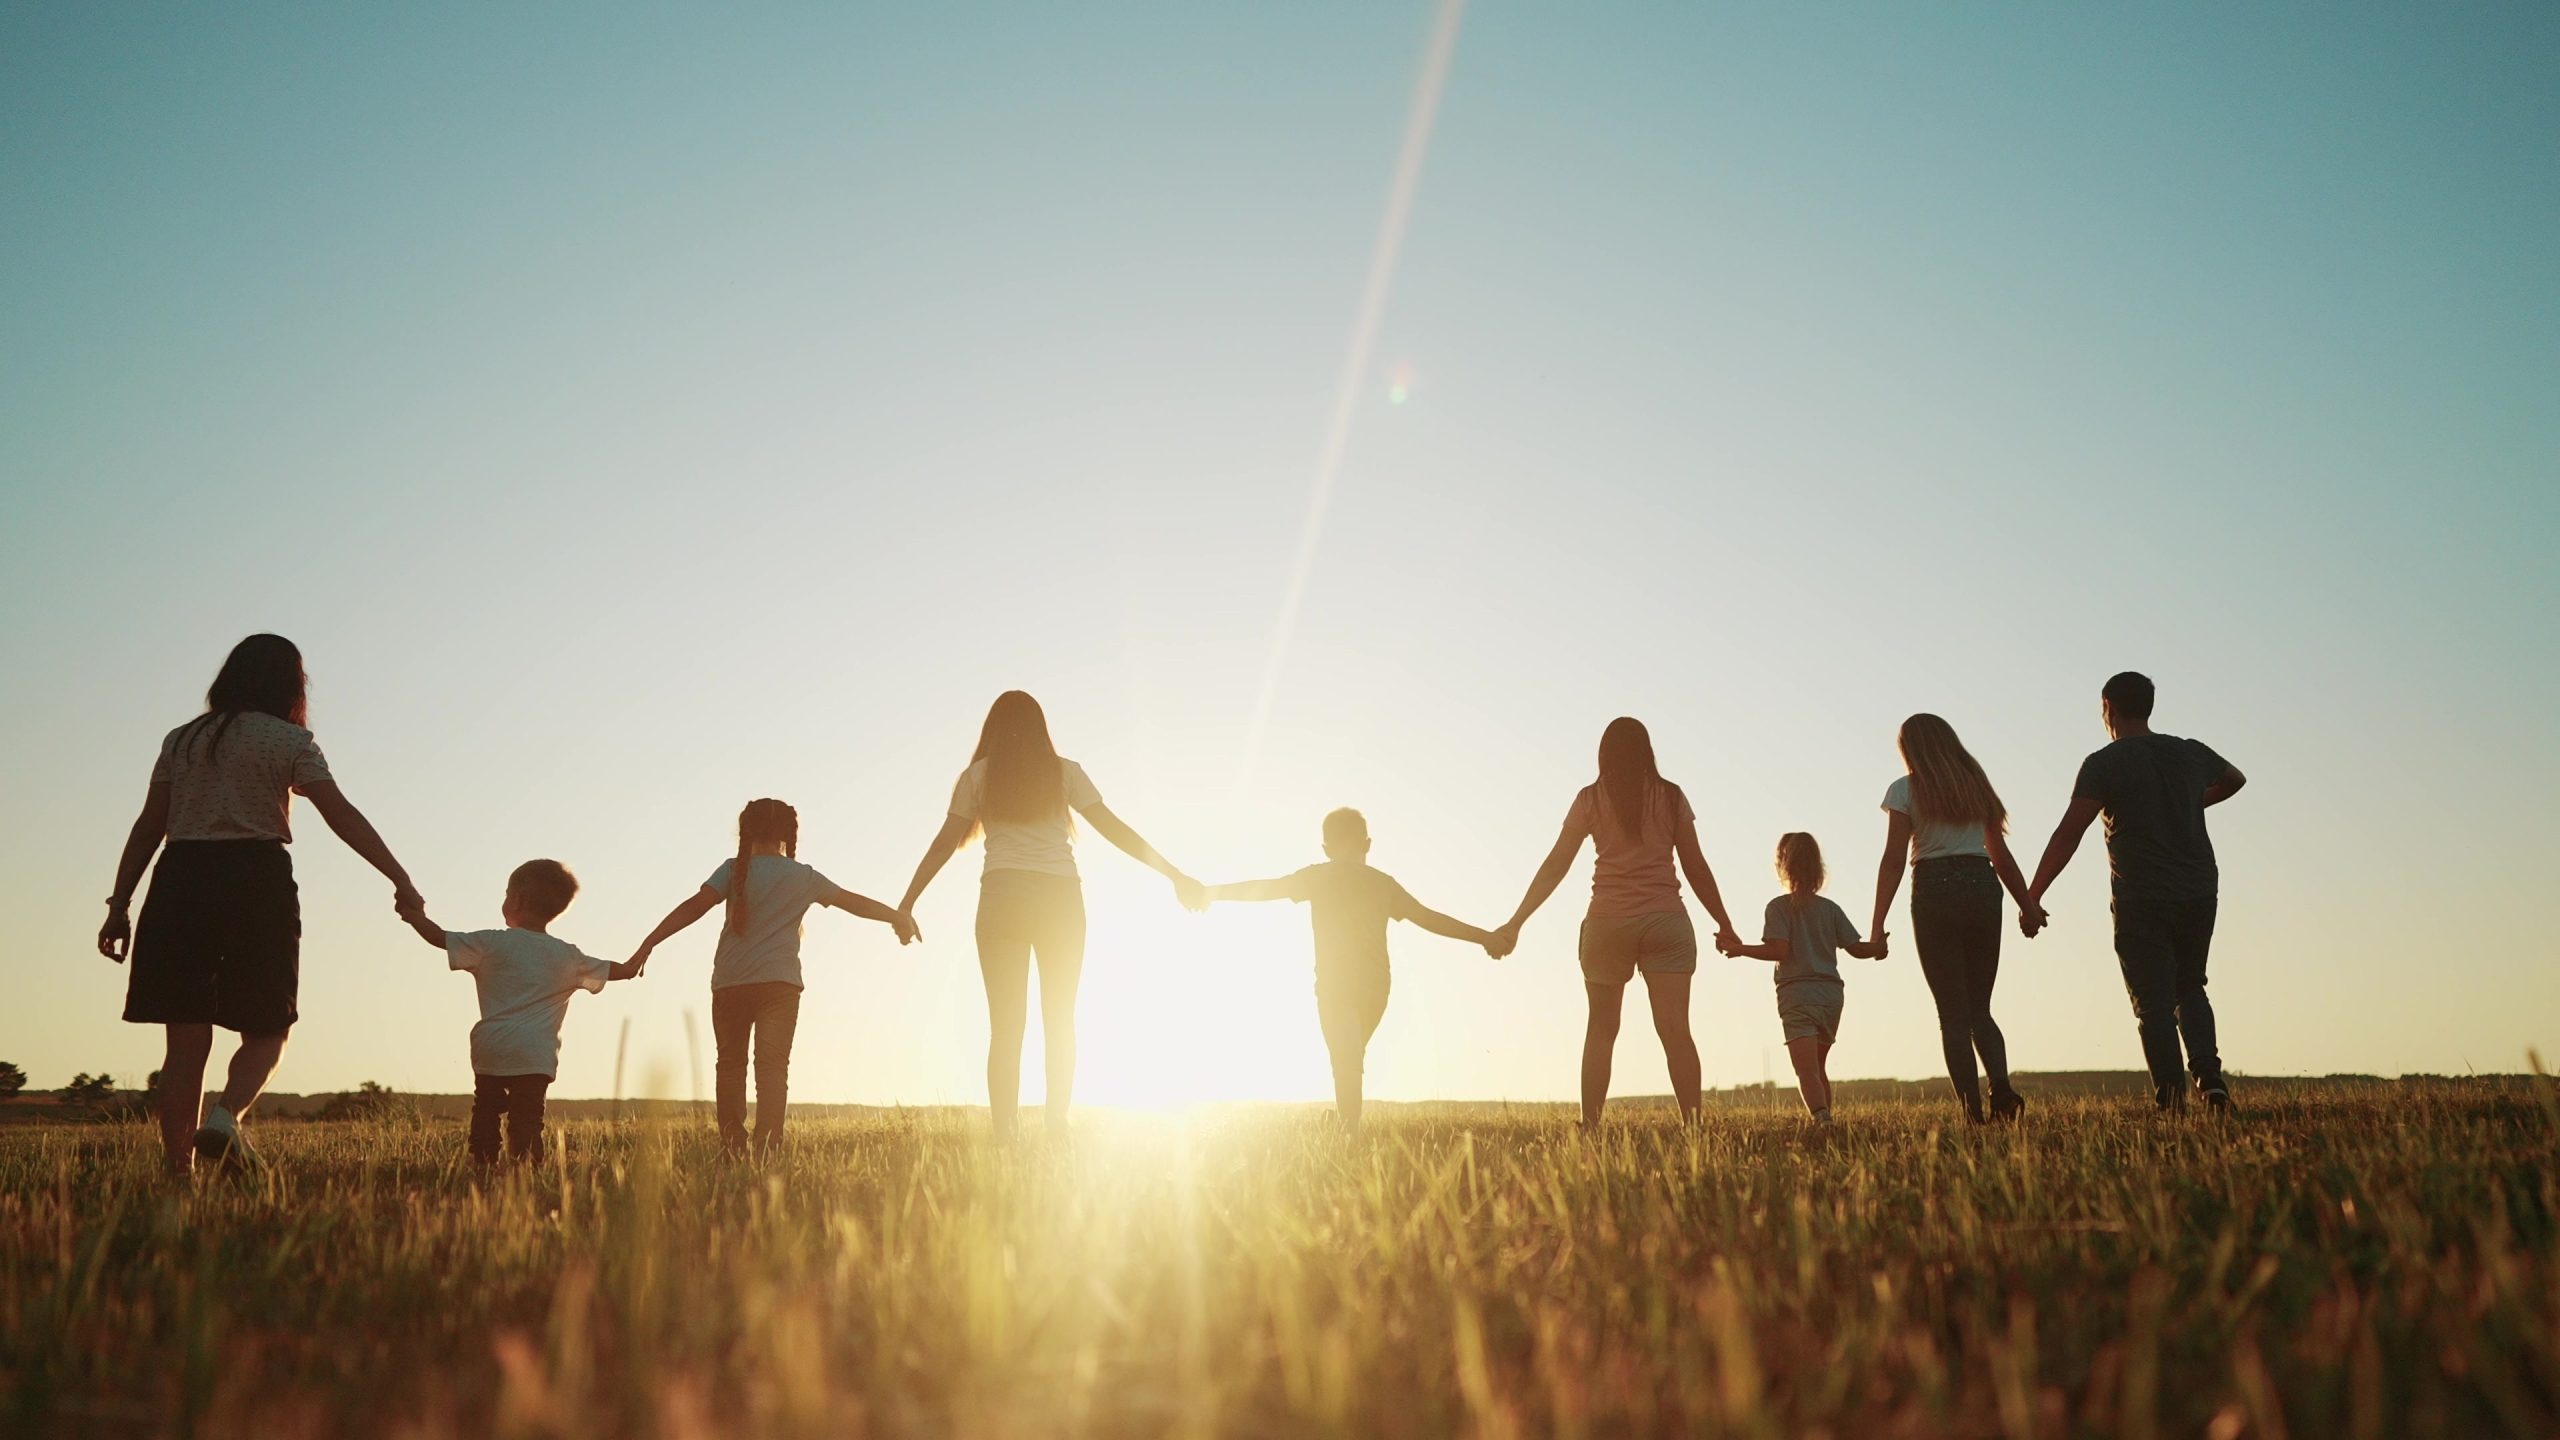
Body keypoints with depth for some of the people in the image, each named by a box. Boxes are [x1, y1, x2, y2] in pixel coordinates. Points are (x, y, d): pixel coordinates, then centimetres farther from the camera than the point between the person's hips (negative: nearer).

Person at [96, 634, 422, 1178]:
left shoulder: (181, 740, 15)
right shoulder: (288, 741, 2)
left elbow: (149, 826, 11)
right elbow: (342, 814, -9)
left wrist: (119, 904, 14)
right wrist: (400, 879, -13)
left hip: (180, 881, 4)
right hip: (256, 881, -4)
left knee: (186, 1041, 6)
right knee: (266, 1032, 6)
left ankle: (179, 1169, 3)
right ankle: (226, 1115, -21)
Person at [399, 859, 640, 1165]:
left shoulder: (492, 943, 1)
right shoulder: (569, 957, 7)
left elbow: (440, 937, 4)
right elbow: (624, 971, 14)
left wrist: (416, 917, 24)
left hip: (491, 1051, 0)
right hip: (537, 1057, 0)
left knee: (485, 1117, 13)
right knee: (526, 1122, -3)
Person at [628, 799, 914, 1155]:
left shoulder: (735, 869, 1)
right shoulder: (803, 877, 7)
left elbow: (696, 905, -12)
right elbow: (854, 902, 16)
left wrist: (648, 944, -14)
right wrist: (899, 918, 31)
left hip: (730, 983, 0)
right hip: (780, 982, 0)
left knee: (730, 1063, 11)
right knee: (773, 1066, -2)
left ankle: (732, 1145, 5)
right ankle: (766, 1147, -13)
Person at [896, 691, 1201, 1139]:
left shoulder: (979, 775, 8)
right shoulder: (1064, 772, 8)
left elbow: (944, 844, 6)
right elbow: (1114, 829, 4)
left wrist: (907, 903, 11)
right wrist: (1175, 875, 7)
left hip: (1003, 896, 0)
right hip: (1060, 899, 1)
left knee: (1006, 1024, 1)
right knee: (1060, 1021, 10)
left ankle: (1004, 1134, -5)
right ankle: (1058, 1124, 2)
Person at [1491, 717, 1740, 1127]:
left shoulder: (1590, 798, 3)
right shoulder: (1671, 796, 6)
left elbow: (1555, 866, 0)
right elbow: (1695, 867, 8)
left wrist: (1515, 923, 3)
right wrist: (1724, 924, 18)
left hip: (1608, 921, 0)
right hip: (1665, 920, 0)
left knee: (1601, 1030, 9)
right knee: (1675, 1029, -3)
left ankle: (1590, 1128, 5)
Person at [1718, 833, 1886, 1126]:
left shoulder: (1779, 907, -3)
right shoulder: (1831, 909, 10)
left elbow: (1780, 950, -14)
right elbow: (1856, 948, 11)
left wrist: (1741, 949, -7)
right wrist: (1877, 947, 31)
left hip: (1797, 994, -5)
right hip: (1831, 993, 5)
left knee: (1807, 1071, -14)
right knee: (1819, 1068, 21)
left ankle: (1823, 1119, -36)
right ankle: (1825, 1118, 20)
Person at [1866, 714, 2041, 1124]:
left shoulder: (1905, 790, 2)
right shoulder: (1977, 785, 15)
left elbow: (1894, 858, -7)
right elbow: (2001, 855, 15)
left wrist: (1878, 924, -9)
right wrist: (2027, 904, 23)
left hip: (1934, 891, -4)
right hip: (1982, 887, 4)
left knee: (1953, 1012, 2)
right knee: (1980, 1008, 12)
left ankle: (1972, 1109, -5)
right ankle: (2001, 1085, -13)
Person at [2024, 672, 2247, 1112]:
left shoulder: (2104, 764, -7)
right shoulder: (2191, 753, 9)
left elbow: (2068, 834, -14)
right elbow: (2234, 779, 31)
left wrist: (2032, 897, -14)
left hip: (2141, 902, -5)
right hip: (2199, 894, 5)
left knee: (2154, 1002, 1)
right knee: (2190, 989, 20)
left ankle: (2171, 1098, -5)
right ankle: (2210, 1079, 5)